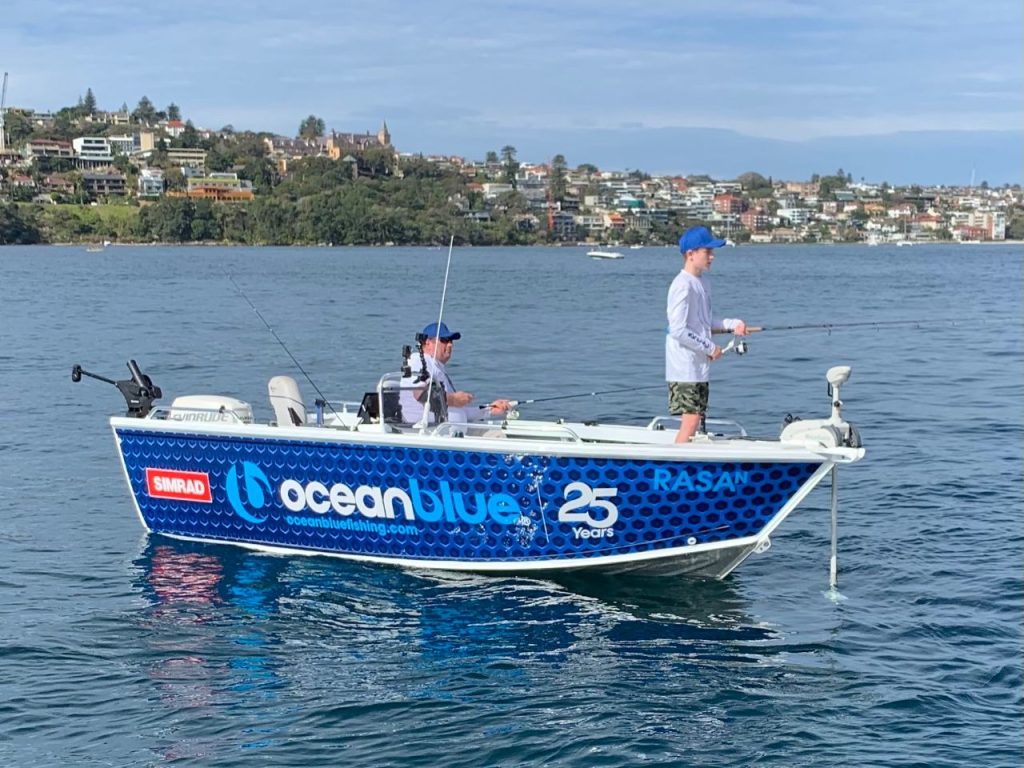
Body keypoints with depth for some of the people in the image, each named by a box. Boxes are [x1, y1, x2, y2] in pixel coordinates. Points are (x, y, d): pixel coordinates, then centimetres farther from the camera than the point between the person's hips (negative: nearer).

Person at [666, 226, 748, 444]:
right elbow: (678, 330, -21)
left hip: (700, 367, 9)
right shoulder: (683, 286, -16)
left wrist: (732, 324, 7)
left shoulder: (702, 283, 14)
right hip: (685, 367, -9)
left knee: (696, 418, 11)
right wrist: (710, 348, -15)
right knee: (691, 419, -12)